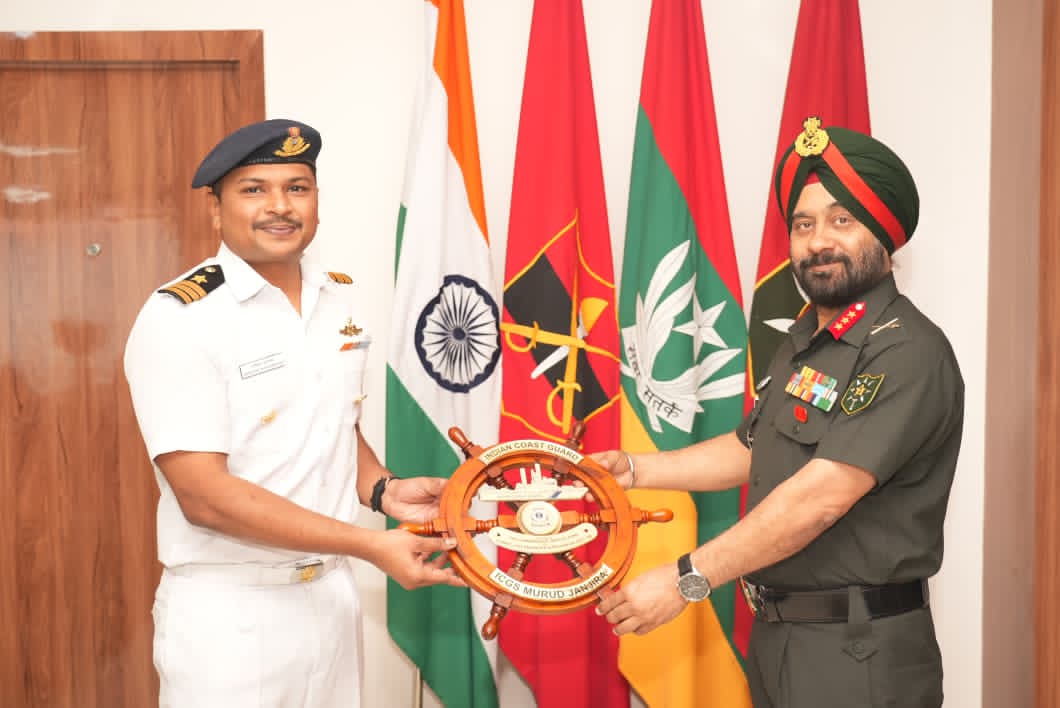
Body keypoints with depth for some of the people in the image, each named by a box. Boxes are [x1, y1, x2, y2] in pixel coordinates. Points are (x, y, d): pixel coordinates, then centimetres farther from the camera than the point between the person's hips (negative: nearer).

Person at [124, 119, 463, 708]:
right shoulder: (180, 317, -15)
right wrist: (372, 545, -22)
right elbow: (205, 495, -20)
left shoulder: (346, 301, 4)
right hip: (228, 612, -5)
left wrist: (383, 491, -3)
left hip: (333, 594, 6)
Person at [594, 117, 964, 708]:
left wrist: (685, 580, -26)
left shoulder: (907, 353, -20)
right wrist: (635, 470, 9)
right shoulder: (806, 341, 11)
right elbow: (753, 451, 18)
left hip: (858, 656, -8)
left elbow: (822, 494, -27)